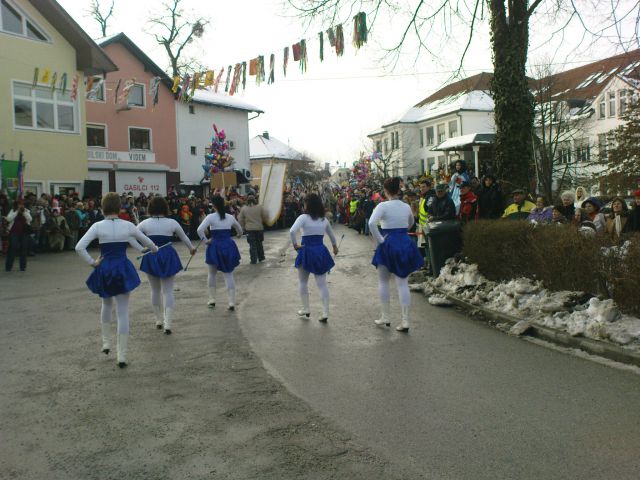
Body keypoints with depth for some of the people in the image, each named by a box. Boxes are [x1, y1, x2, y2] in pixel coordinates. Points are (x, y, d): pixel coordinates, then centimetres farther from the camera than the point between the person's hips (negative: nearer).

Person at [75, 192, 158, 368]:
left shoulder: (98, 226, -7)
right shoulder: (128, 225, -4)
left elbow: (79, 247, -15)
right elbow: (147, 242, 10)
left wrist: (92, 262, -3)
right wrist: (155, 249, 31)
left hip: (104, 270, 1)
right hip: (123, 269, -1)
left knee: (106, 304, 28)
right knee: (123, 312, 2)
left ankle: (105, 342, 34)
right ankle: (122, 355, 3)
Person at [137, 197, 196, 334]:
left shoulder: (145, 223, -3)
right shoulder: (172, 222, -2)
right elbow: (184, 238, 12)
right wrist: (192, 249, 29)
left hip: (151, 258, 1)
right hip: (168, 257, -1)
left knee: (155, 290, 16)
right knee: (168, 291, 2)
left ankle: (159, 321, 25)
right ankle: (167, 324, -6)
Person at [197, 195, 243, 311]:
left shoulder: (211, 217, -8)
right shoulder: (230, 217, 5)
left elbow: (200, 230, -20)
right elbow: (239, 229, 20)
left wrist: (205, 240, -6)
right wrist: (239, 235, 42)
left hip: (215, 246, -2)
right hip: (229, 246, 3)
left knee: (212, 274, 18)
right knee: (229, 275, 5)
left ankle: (212, 300, 22)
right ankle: (232, 302, -2)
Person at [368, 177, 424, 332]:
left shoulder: (383, 206, -11)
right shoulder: (406, 206, 5)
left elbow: (371, 223, -25)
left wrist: (379, 239, -14)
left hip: (388, 244, -4)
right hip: (406, 243, 4)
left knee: (383, 281, 14)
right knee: (403, 282, 5)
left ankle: (385, 317, 19)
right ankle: (405, 320, 2)